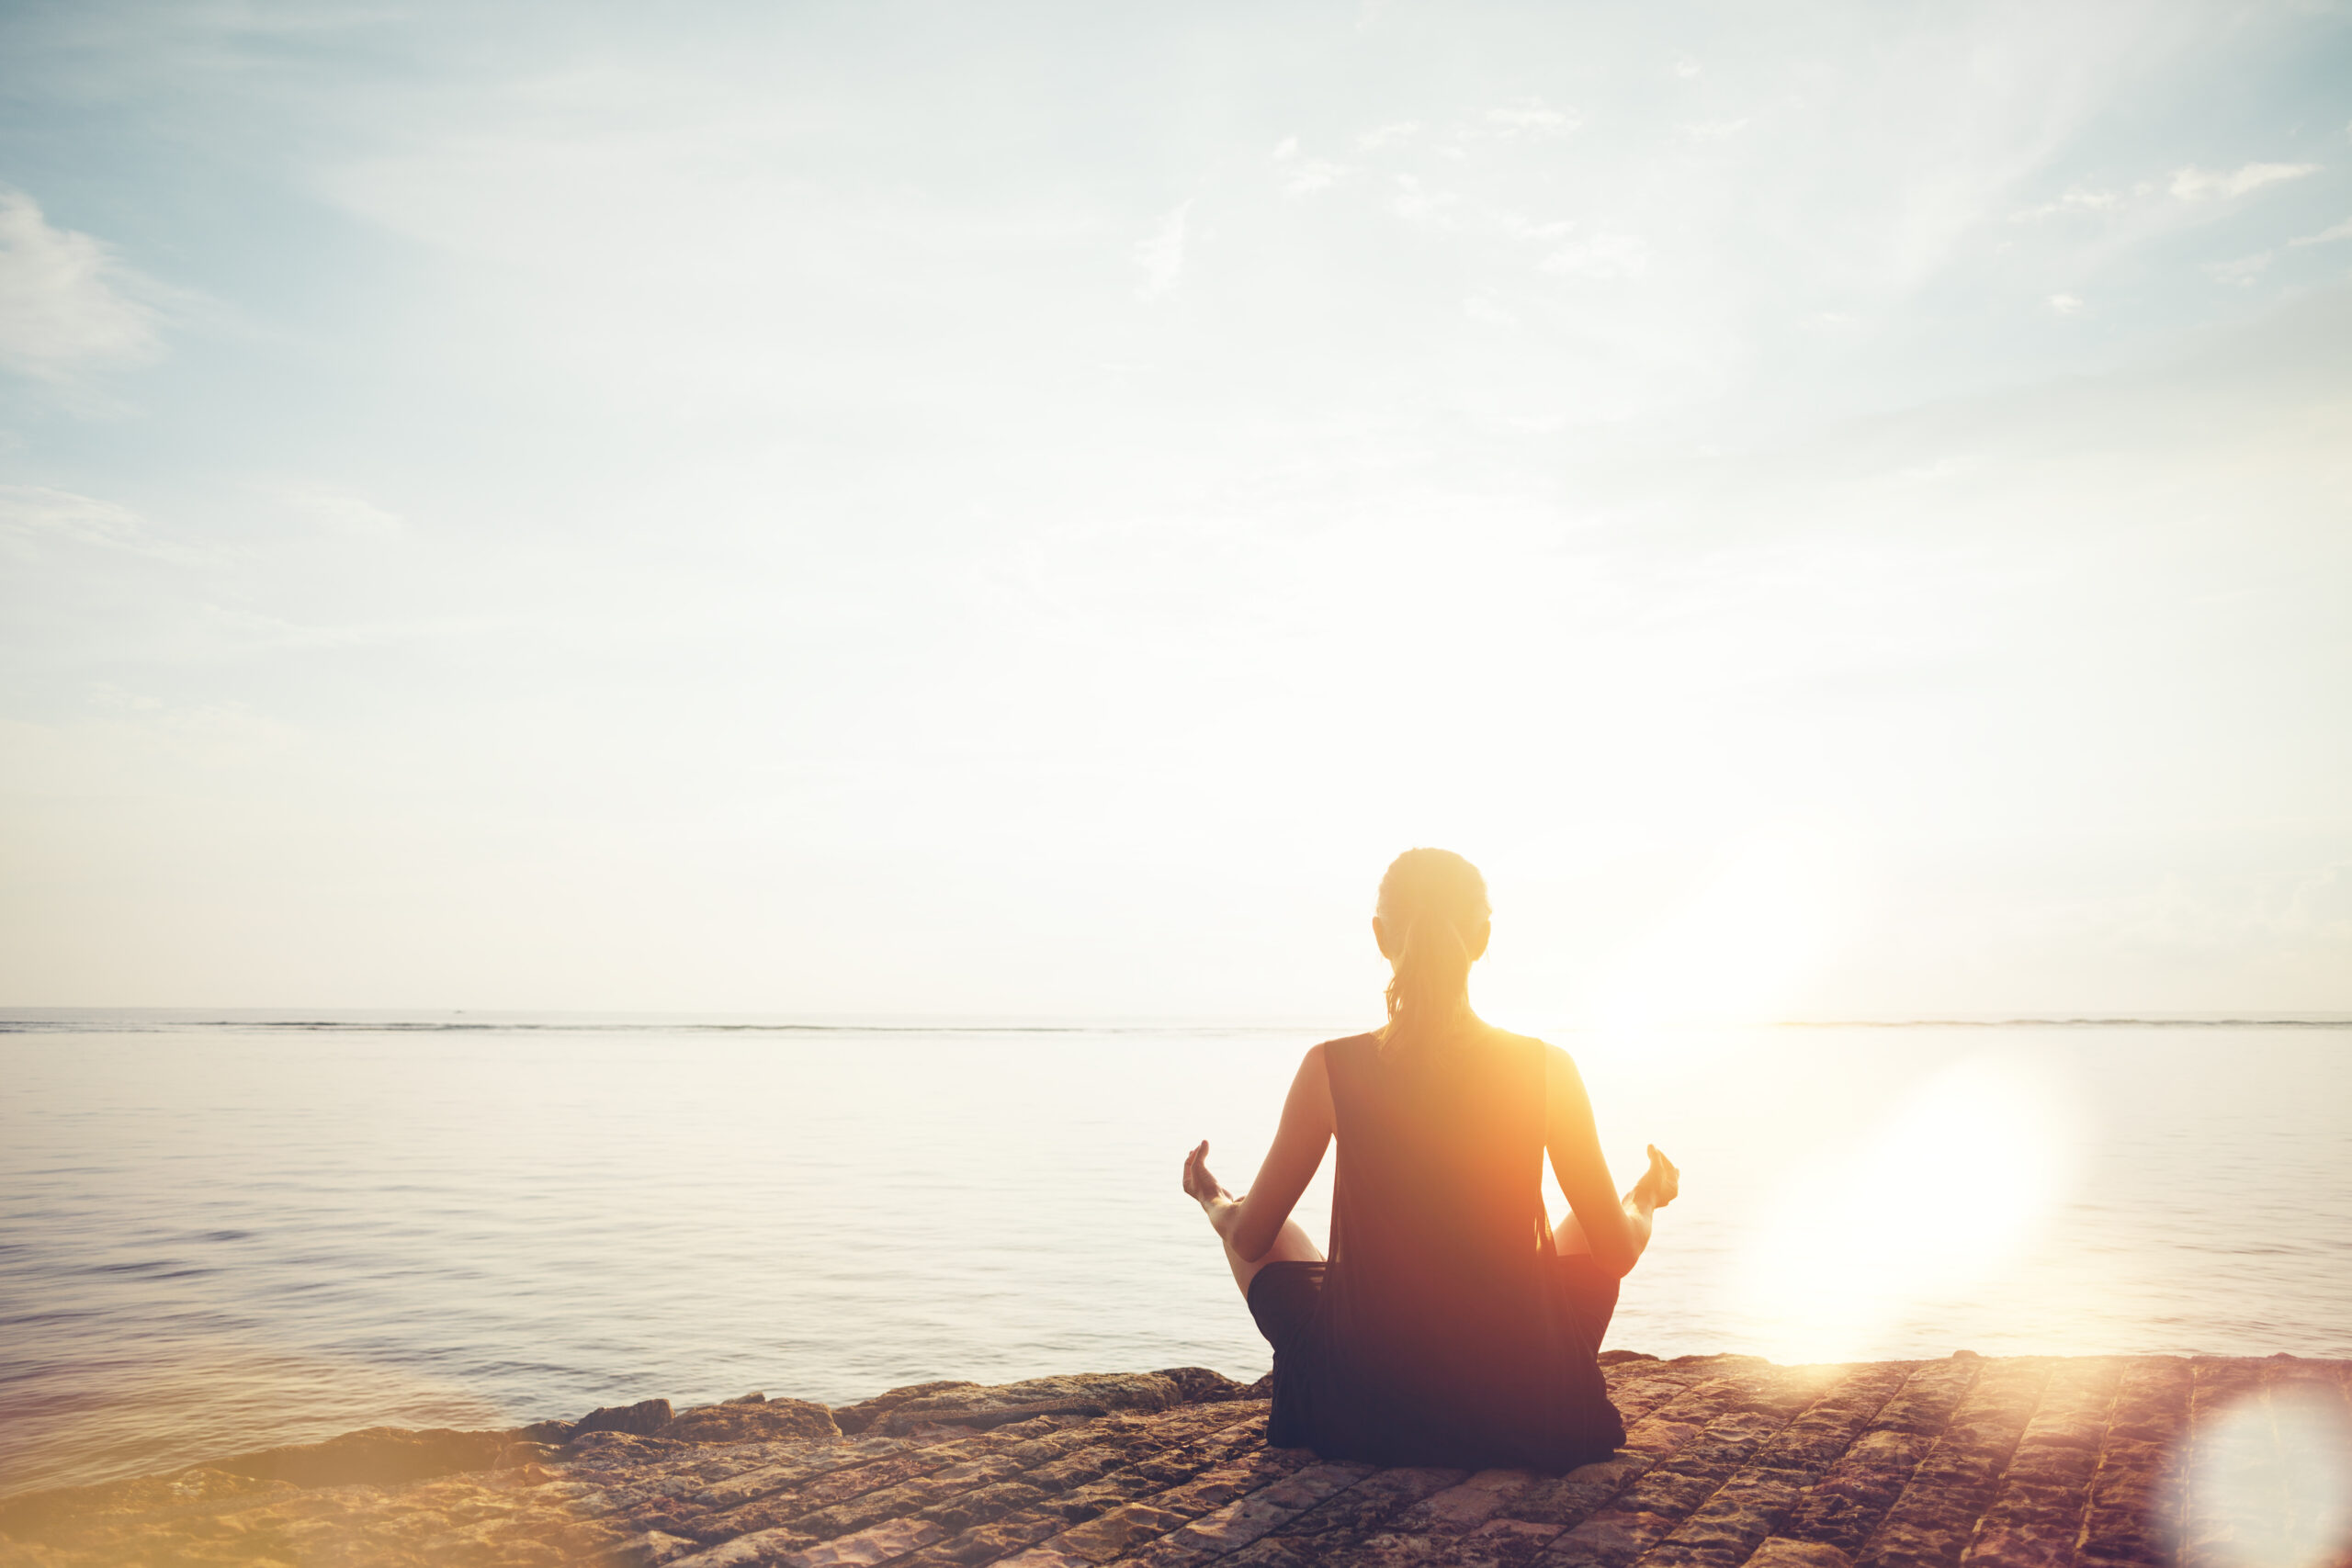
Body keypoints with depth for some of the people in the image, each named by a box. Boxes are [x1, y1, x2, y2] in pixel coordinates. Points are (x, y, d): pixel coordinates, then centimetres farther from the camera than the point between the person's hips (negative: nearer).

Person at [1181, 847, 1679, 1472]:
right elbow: (1617, 1251, -1)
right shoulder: (1546, 1070, -12)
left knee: (1266, 1235, 28)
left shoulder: (1332, 1069, -13)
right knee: (1609, 1218, 30)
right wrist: (1645, 1201, 23)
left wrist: (1214, 1201, 23)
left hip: (1363, 1414, 0)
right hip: (1524, 1411, 1)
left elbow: (1250, 1239, -1)